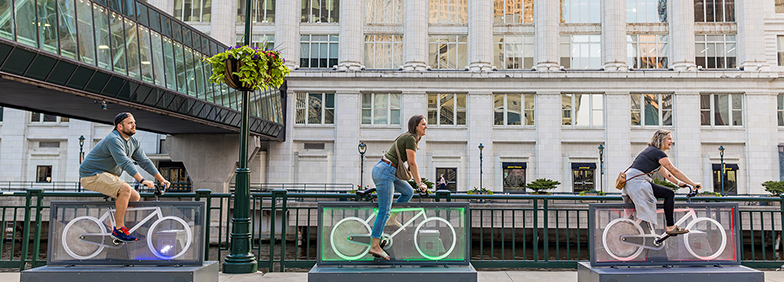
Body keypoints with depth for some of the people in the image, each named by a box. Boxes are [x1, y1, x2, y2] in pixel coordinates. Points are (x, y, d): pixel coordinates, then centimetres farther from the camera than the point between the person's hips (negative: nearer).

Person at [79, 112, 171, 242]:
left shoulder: (133, 142, 6)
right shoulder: (113, 139, -23)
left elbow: (145, 161, 5)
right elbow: (125, 162, -34)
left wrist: (162, 179, -3)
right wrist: (142, 180, -43)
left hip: (108, 176, 9)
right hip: (91, 175, -9)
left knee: (135, 197, 0)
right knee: (125, 189, -29)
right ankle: (118, 229, -20)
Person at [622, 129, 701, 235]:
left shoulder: (652, 151, 23)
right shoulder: (658, 153, -7)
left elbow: (665, 173, 28)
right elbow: (674, 171, -8)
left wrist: (678, 182, 25)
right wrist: (693, 184, -3)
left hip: (630, 182, 10)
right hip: (636, 182, -10)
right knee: (669, 193, -11)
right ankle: (670, 227, -7)